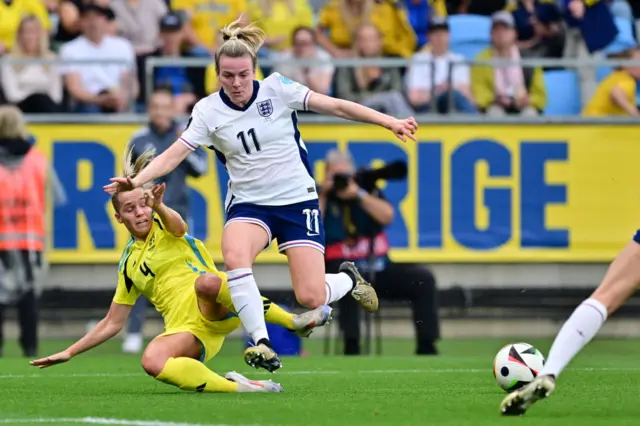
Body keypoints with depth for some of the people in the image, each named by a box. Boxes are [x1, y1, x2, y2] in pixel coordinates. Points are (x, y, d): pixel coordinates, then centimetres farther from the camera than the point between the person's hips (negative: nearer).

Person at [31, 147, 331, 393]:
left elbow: (179, 227, -18)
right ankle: (235, 386, -37)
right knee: (152, 362, -34)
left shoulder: (162, 224, 9)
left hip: (214, 312, -3)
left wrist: (158, 206, -41)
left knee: (205, 281, -42)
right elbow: (112, 323, 25)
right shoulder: (128, 264, 20)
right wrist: (69, 353, 20)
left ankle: (295, 322, -28)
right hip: (185, 327, 3)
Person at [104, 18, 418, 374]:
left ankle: (349, 279, 26)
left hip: (298, 200, -1)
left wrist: (389, 122, -11)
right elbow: (173, 156, -9)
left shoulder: (277, 88, -8)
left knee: (311, 298, -11)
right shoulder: (208, 111, -5)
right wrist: (136, 181, -26)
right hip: (249, 204, 1)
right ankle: (262, 344, -30)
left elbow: (335, 106, -7)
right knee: (234, 254, -34)